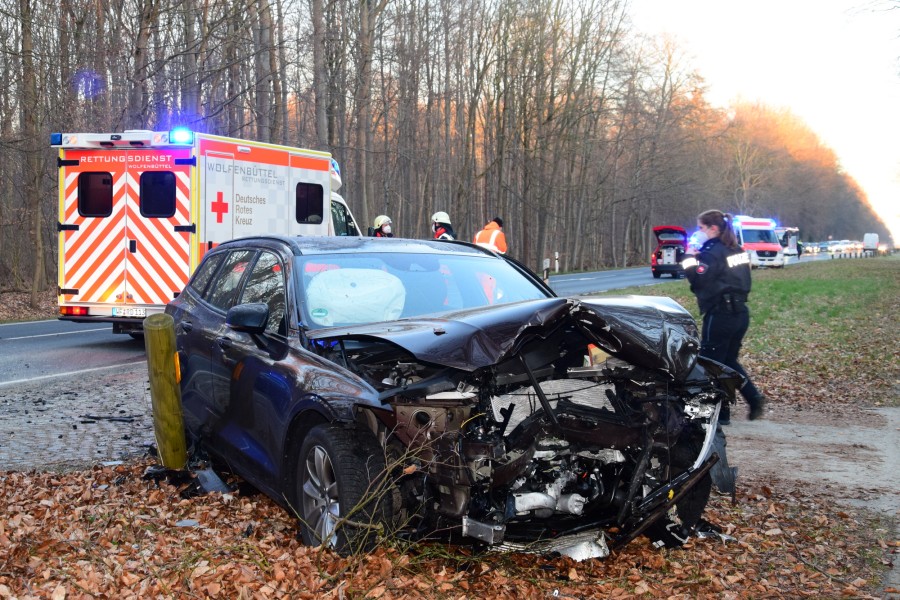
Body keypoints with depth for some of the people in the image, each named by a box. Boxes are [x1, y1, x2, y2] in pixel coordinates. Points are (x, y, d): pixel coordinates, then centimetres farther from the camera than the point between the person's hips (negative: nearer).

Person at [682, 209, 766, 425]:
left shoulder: (712, 252, -13)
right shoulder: (738, 250, 12)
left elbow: (699, 279, -20)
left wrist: (689, 266, 0)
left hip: (720, 315, -9)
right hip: (741, 312, 9)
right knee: (729, 360, 21)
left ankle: (721, 413, 7)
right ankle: (754, 397, 7)